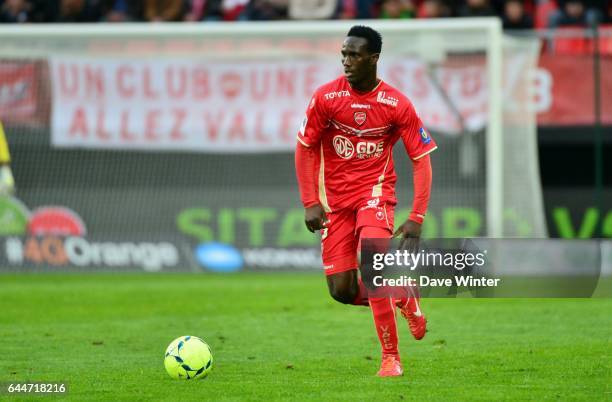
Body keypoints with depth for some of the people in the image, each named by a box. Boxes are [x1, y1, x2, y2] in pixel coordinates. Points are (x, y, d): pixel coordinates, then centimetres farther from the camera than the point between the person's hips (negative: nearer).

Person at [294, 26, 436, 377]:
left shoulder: (397, 105, -10)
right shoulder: (326, 97, -7)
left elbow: (421, 159, -5)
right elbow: (305, 148, 2)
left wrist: (417, 217, -12)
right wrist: (310, 202, -7)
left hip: (375, 191, -3)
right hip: (335, 199, 3)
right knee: (342, 291, -4)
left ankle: (391, 357, -15)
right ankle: (403, 298, 29)